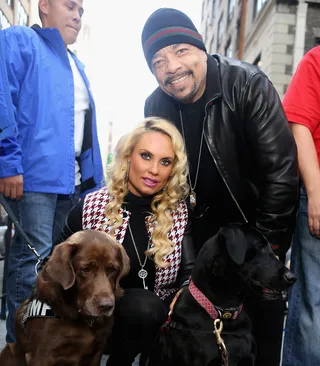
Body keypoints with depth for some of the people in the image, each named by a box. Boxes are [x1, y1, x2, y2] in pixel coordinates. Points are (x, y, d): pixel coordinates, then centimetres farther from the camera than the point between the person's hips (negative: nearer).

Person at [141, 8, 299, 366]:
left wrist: (268, 240, -18)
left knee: (263, 316, 1)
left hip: (257, 222, -4)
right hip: (204, 226, 4)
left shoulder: (247, 84, -22)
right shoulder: (155, 106, -7)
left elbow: (281, 167, -22)